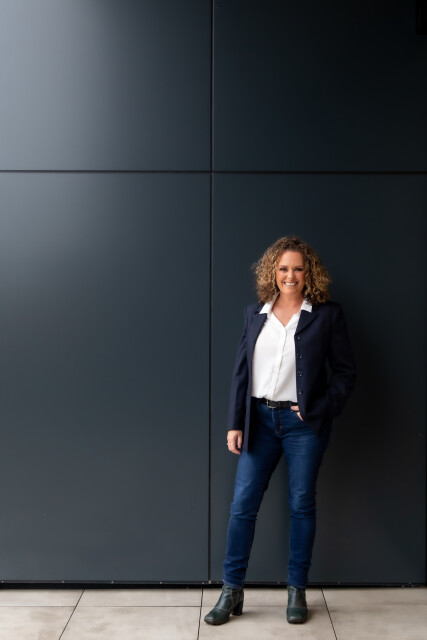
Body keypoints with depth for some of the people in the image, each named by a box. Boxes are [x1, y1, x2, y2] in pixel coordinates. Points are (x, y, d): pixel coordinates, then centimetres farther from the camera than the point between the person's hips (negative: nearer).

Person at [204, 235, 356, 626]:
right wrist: (235, 424, 2)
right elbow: (241, 370, 6)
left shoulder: (327, 315, -3)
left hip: (303, 422, -2)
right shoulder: (256, 313, 5)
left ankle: (297, 591, 25)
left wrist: (319, 410, -11)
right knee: (242, 505, 3)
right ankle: (232, 592, 17)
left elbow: (345, 372, 0)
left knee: (302, 505, 8)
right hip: (260, 418, 3)